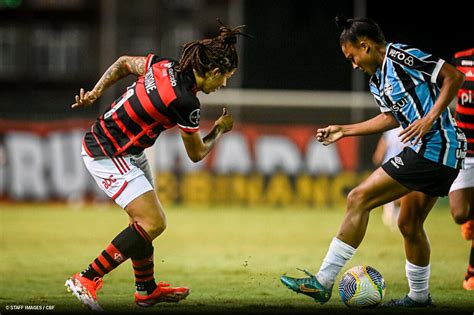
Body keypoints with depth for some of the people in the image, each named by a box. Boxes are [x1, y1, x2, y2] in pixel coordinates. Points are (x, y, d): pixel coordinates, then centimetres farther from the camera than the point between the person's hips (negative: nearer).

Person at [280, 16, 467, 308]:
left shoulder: (400, 55, -10)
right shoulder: (378, 81, 17)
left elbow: (454, 76, -12)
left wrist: (430, 118, -19)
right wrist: (344, 130, 32)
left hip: (431, 147, -10)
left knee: (359, 199, -10)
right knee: (409, 224, 21)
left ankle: (322, 282, -11)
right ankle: (420, 295, 35)